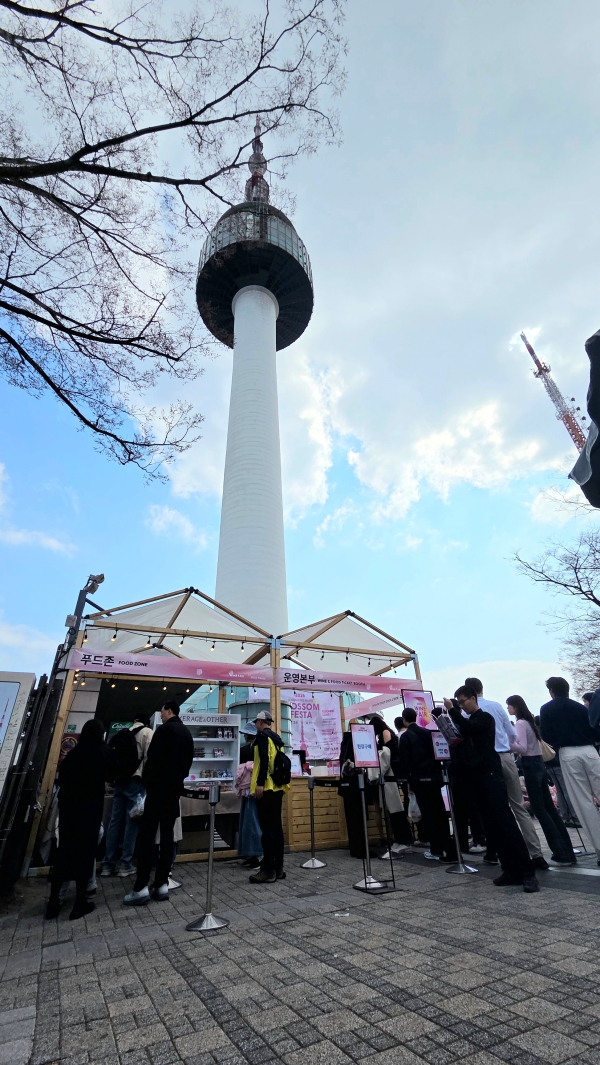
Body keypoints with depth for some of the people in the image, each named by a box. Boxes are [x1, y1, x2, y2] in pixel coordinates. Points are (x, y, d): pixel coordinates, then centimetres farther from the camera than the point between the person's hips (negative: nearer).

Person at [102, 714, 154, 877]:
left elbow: (114, 757, 12)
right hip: (136, 781, -5)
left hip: (120, 781, 5)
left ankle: (107, 864, 15)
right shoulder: (148, 733, -2)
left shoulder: (122, 734, 15)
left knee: (114, 822, 10)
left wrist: (114, 777, 18)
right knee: (131, 821, 1)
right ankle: (125, 864, 6)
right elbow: (148, 757, -11)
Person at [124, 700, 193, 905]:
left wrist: (146, 782, -1)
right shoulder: (187, 733, 11)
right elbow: (188, 761, 14)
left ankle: (141, 888, 0)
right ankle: (162, 885, 12)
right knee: (167, 836, 10)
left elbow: (152, 758, -15)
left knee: (146, 836, 0)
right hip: (175, 789, 7)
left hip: (159, 788, -7)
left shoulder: (164, 729, -13)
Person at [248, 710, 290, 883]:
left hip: (266, 787, -8)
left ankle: (268, 870, 0)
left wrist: (260, 783, -22)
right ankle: (278, 867, 17)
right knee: (276, 826, 11)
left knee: (267, 828, -4)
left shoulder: (262, 735, -9)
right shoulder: (276, 738, 17)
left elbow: (264, 760, -20)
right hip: (277, 787, 9)